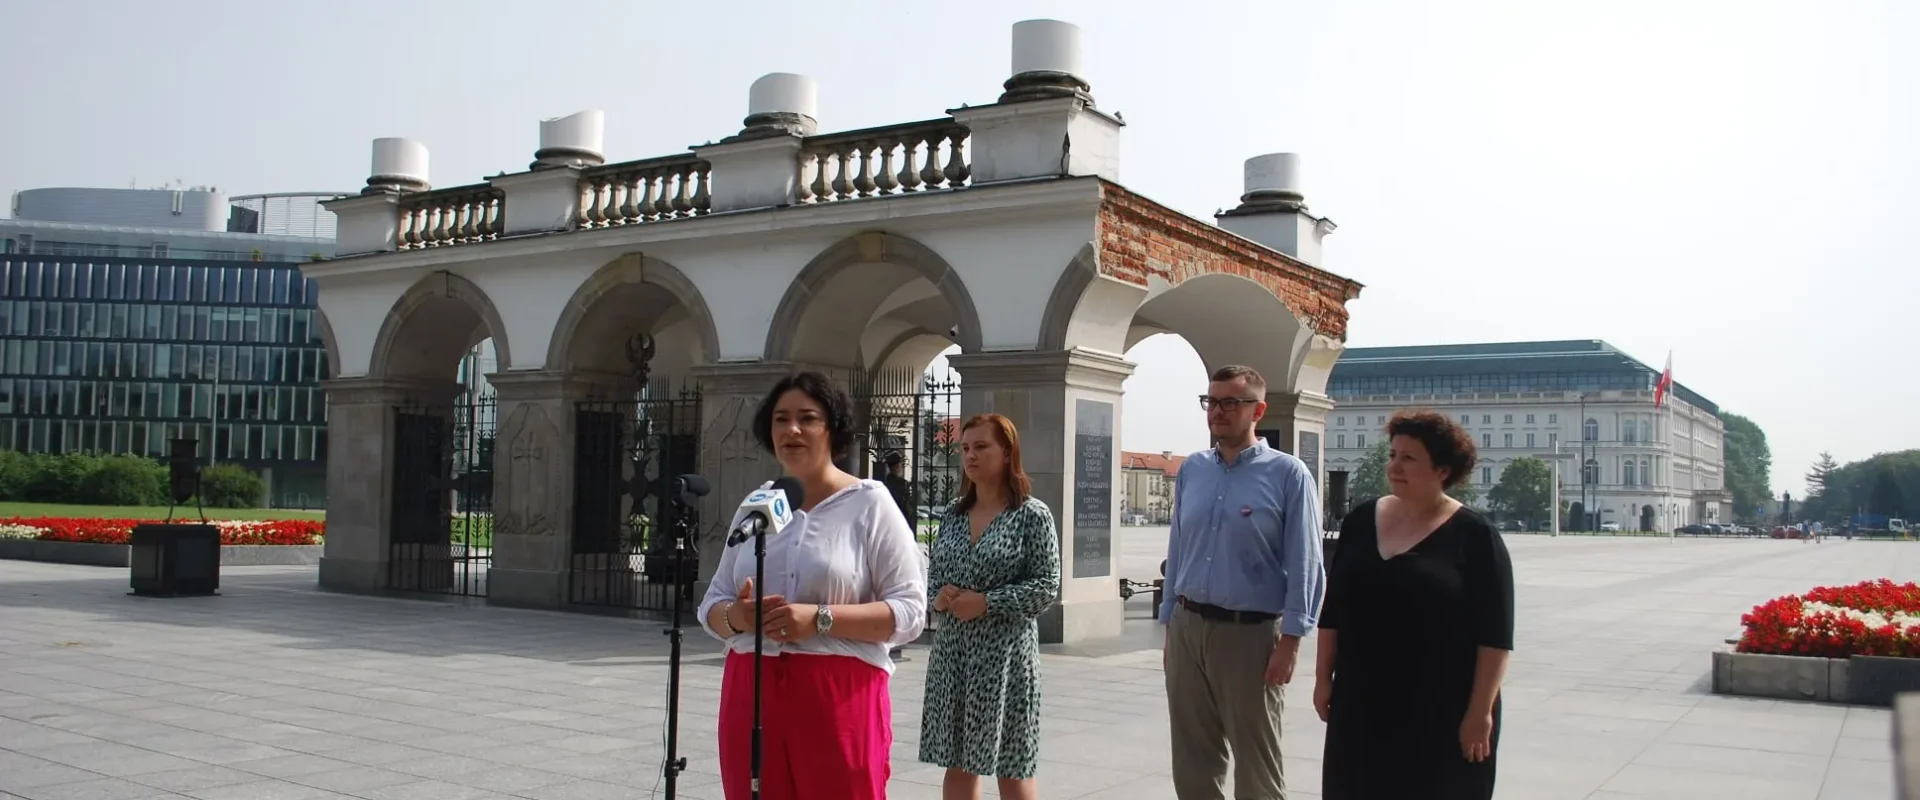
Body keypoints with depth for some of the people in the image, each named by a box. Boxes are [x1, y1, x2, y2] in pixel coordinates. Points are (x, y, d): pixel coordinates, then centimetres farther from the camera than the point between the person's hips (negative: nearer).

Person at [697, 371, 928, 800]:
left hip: (840, 695, -4)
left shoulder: (869, 503, -2)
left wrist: (819, 618, -19)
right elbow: (712, 603, 14)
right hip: (751, 692, 4)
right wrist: (736, 616, -10)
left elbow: (909, 609, -8)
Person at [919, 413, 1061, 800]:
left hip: (1005, 651, -5)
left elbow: (1047, 586, -11)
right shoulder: (952, 515, 10)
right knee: (956, 762, 11)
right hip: (951, 648, 5)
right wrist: (938, 595, -7)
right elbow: (933, 575, 16)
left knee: (1011, 767, 3)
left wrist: (986, 602, -18)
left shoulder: (1033, 514, -6)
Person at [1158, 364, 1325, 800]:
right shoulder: (1191, 470, 9)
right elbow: (1177, 551, 12)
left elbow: (1304, 565, -8)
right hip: (1188, 629, 5)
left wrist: (1290, 640, -13)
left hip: (1250, 633, -5)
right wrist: (1169, 626, 11)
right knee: (1192, 762, 13)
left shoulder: (1287, 474, -6)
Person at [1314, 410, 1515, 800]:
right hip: (1361, 705, 4)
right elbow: (1333, 610, 10)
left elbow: (1494, 634, -9)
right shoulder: (1361, 521, 5)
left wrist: (1480, 712, -13)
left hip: (1442, 713, -4)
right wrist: (1324, 678, 8)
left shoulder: (1473, 535, -7)